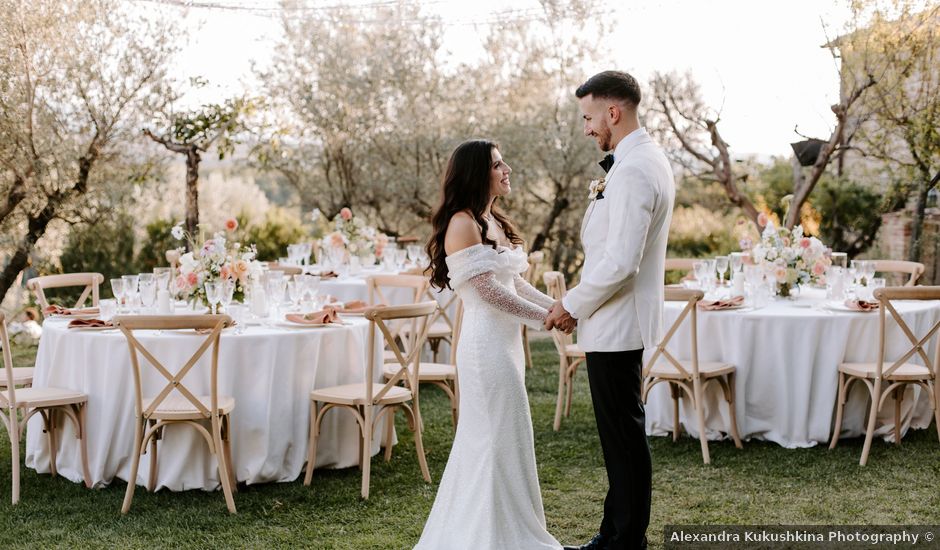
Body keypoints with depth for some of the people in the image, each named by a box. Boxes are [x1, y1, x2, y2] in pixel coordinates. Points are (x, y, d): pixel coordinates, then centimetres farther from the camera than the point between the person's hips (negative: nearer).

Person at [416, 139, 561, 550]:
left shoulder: (493, 221, 15)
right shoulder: (463, 223, -13)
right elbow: (488, 290, -18)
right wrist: (544, 318, -12)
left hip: (505, 341, 9)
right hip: (486, 342, -9)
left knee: (489, 438, 14)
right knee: (500, 437, -3)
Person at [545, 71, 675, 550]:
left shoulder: (633, 172, -20)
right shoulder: (647, 160, 14)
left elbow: (620, 261, -26)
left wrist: (573, 304, -13)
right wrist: (582, 302, 15)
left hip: (616, 326, -11)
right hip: (620, 320, 11)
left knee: (624, 435, -1)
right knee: (621, 433, 16)